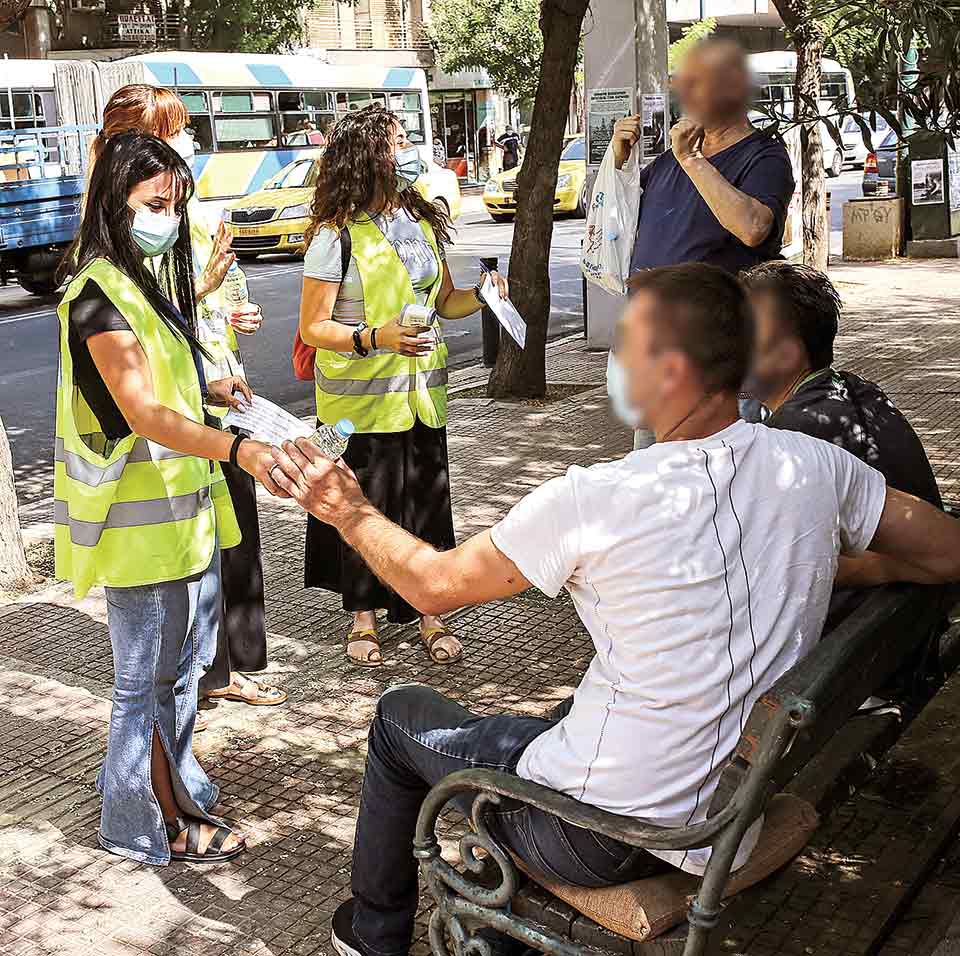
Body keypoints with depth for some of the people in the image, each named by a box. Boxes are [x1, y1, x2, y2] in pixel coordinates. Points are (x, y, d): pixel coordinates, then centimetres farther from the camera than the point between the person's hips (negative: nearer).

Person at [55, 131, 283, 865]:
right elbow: (144, 414, -29)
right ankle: (156, 824, 20)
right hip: (142, 521, -9)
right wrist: (239, 450, -41)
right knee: (151, 677, 5)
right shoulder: (99, 295, -18)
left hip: (182, 508, 9)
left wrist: (207, 390, 6)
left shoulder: (146, 281, 13)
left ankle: (164, 786, 37)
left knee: (178, 664, 20)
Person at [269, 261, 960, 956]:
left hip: (602, 837, -6)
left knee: (400, 714, 19)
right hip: (740, 822, 6)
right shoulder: (813, 465, -10)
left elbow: (434, 585, -11)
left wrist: (351, 511, 6)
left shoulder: (597, 498, -24)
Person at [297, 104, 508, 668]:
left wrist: (480, 295, -4)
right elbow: (313, 328, -13)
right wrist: (375, 337, -28)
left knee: (428, 502, 8)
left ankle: (429, 614, 22)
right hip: (360, 400, -5)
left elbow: (444, 301, 16)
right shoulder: (337, 236, -13)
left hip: (422, 394, 5)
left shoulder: (423, 222, 8)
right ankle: (363, 616, 22)